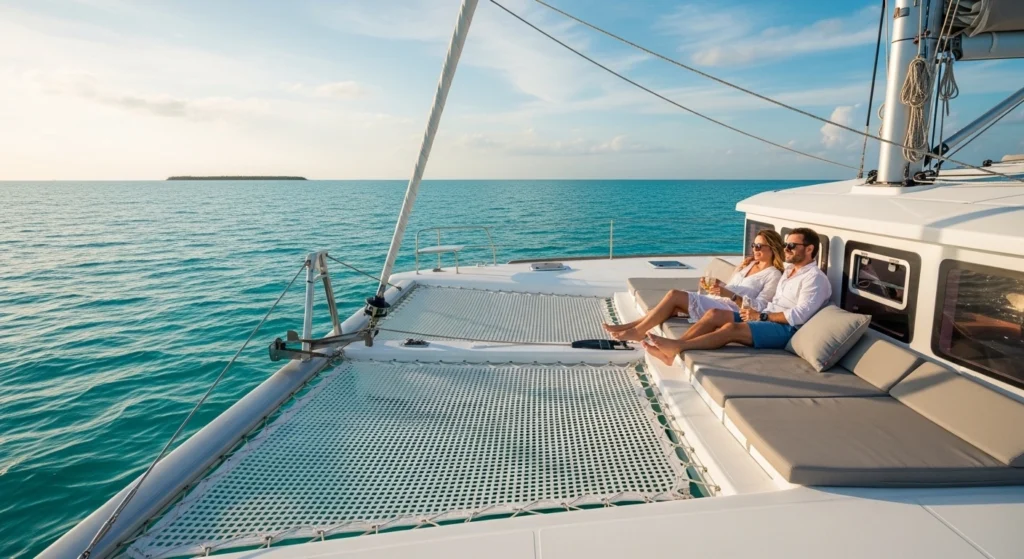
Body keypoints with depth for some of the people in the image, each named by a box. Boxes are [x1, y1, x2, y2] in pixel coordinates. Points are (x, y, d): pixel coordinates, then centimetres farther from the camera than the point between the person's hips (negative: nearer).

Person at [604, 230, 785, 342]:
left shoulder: (774, 275, -2)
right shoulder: (748, 263, 21)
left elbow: (760, 307, -11)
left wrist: (731, 295, -23)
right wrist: (715, 285, 2)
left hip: (731, 311, -8)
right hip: (713, 302, 8)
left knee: (674, 295, -21)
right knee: (674, 307, -16)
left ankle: (637, 331, -16)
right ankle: (633, 327, -17)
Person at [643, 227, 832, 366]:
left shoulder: (815, 278, -7)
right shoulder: (789, 268, 22)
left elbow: (799, 315, -19)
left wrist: (761, 316, -17)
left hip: (785, 329, -9)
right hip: (767, 319, 9)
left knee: (731, 328, -33)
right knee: (714, 314, -13)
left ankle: (676, 347, -39)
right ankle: (672, 351, -26)